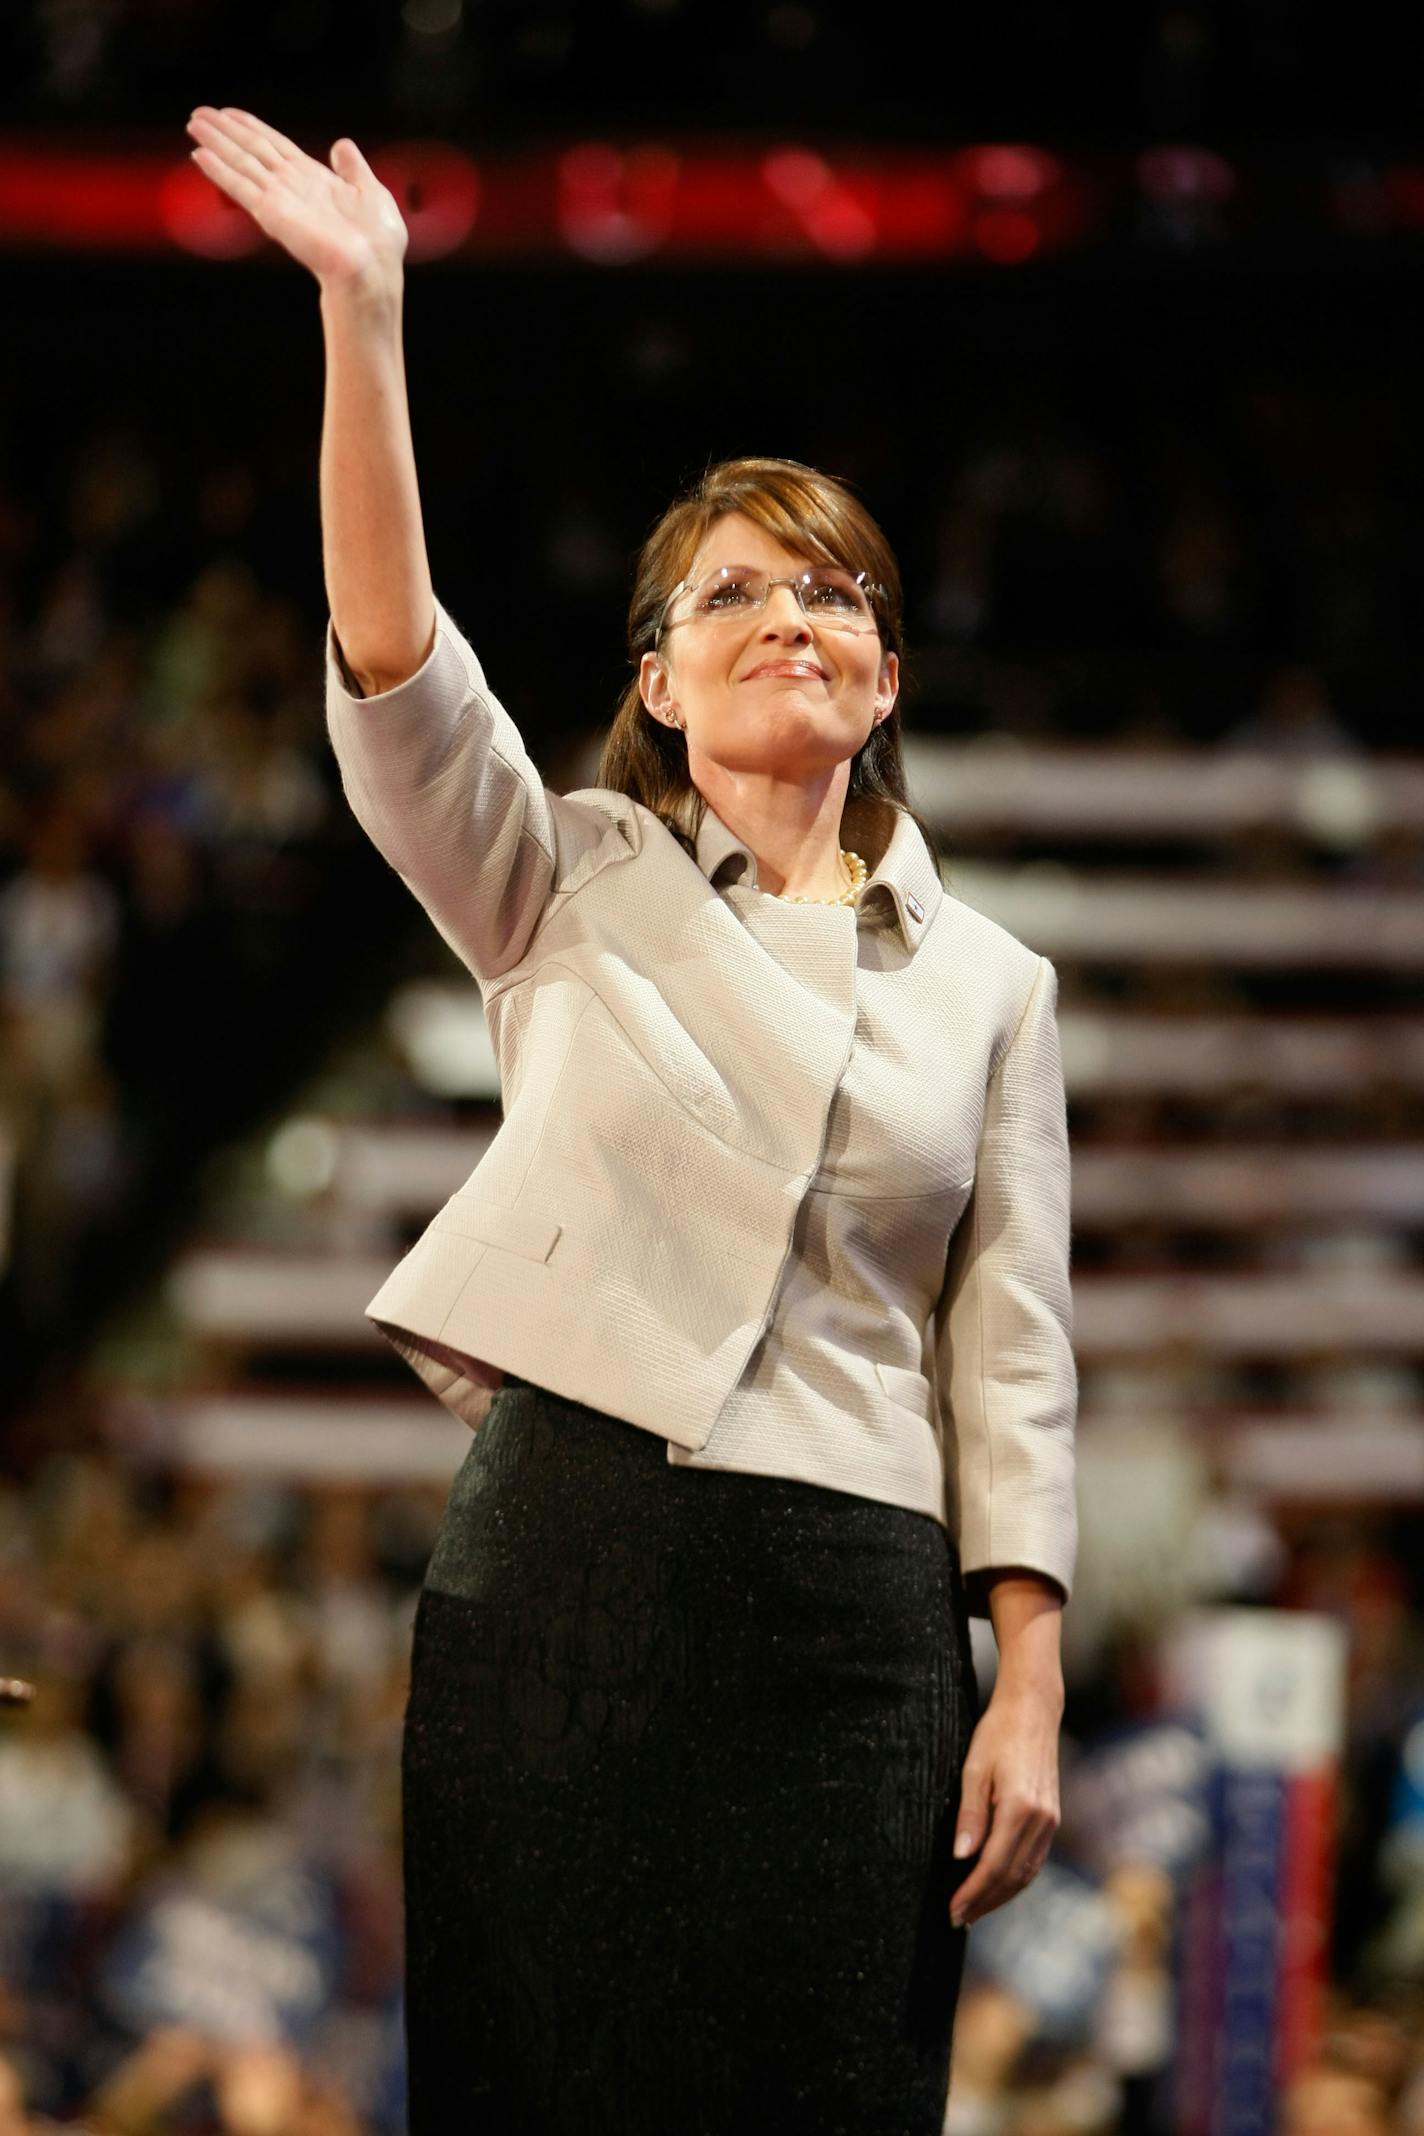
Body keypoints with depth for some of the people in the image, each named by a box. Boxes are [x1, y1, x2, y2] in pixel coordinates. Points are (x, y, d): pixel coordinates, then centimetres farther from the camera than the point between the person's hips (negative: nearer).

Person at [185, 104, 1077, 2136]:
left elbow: (1011, 1357, 9)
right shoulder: (574, 884, 9)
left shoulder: (986, 982, 13)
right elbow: (395, 664, -9)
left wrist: (1031, 1687, -1)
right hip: (563, 1568, -1)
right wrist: (364, 313, -20)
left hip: (851, 1607, 1)